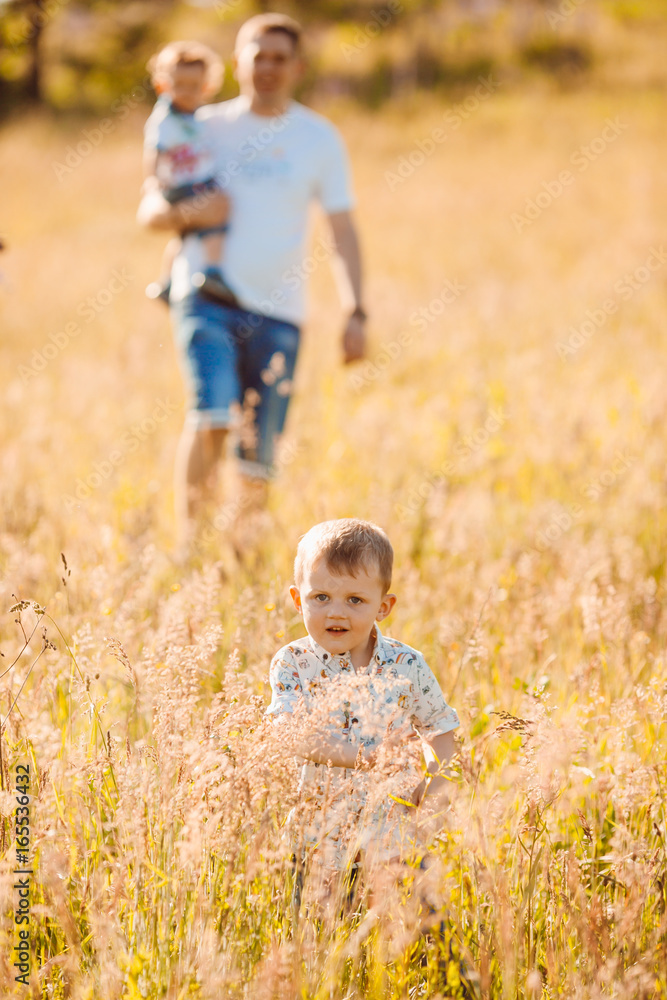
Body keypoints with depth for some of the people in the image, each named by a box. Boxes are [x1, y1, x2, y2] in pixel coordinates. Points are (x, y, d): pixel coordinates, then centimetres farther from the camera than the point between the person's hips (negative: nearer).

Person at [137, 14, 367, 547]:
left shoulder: (320, 138, 9)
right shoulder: (205, 128, 7)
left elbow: (343, 231, 8)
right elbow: (150, 209, 10)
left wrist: (355, 312, -2)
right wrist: (187, 212, -13)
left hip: (278, 310, 1)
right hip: (206, 297, -1)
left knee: (260, 453, 1)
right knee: (212, 415, -24)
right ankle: (190, 539, -16)